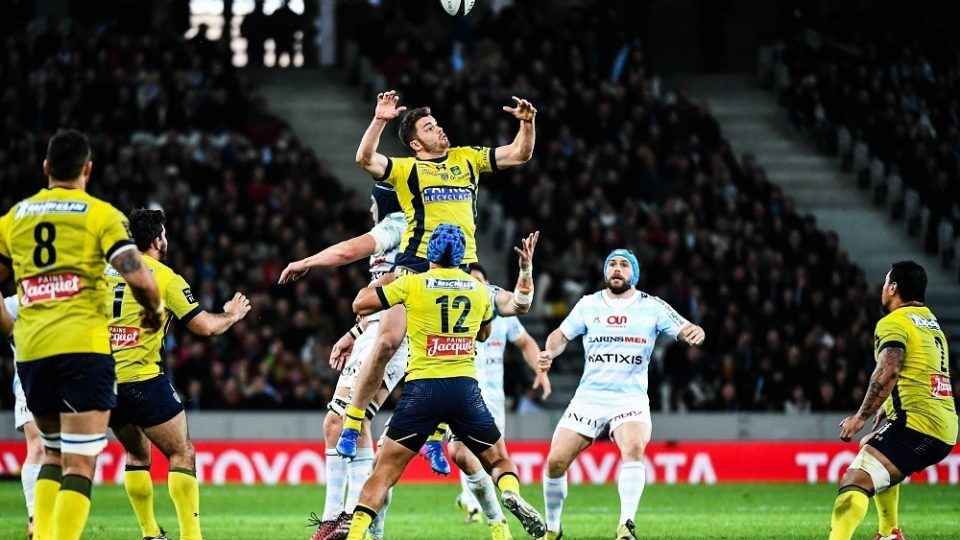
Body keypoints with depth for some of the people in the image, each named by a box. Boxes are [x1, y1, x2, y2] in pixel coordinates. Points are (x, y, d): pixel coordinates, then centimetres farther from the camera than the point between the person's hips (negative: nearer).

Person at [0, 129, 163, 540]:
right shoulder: (101, 214, -2)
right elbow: (137, 276, -13)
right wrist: (154, 311, 7)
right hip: (83, 344, -5)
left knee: (53, 455, 20)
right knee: (80, 463, -6)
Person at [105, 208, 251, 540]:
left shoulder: (105, 272, 10)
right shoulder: (165, 278, -4)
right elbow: (205, 326, -5)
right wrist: (232, 315, 14)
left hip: (106, 381, 6)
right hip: (143, 380, -6)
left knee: (137, 454, 22)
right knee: (182, 453, 3)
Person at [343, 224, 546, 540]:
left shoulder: (413, 284, -1)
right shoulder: (479, 290, 10)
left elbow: (360, 305, 4)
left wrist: (385, 280, 21)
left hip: (422, 386, -2)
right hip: (465, 387, 2)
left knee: (384, 472, 2)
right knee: (499, 461, 16)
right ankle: (511, 493, -15)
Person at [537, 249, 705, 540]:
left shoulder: (652, 307, 2)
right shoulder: (589, 304, 7)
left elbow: (685, 330, -3)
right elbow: (562, 334, 11)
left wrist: (694, 333, -27)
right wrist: (550, 351, -11)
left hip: (631, 398, -2)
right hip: (589, 396, 2)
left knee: (634, 449, -31)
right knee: (556, 461, -5)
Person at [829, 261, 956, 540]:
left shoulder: (893, 323, -4)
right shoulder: (932, 323, 24)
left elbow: (888, 372, -19)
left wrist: (861, 417, -16)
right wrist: (887, 408, 37)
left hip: (917, 424, -9)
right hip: (946, 430, 9)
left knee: (855, 481, -22)